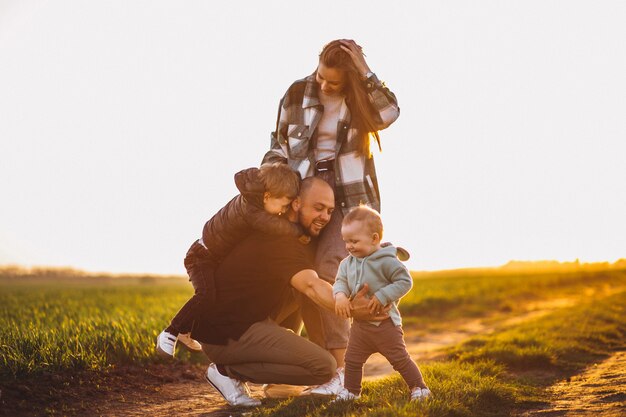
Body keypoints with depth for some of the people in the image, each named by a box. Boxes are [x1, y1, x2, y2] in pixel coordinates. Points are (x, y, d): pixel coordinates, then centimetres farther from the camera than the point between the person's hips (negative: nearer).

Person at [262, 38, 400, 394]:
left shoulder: (361, 95, -1)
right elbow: (280, 145, 10)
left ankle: (341, 369, -19)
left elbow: (389, 114, -22)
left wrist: (365, 74, -23)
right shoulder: (298, 94, 2)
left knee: (326, 267, -22)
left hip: (352, 198, -3)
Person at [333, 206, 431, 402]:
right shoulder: (348, 262, 2)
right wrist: (340, 295, -20)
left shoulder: (386, 261, -18)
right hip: (359, 323, 6)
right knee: (352, 360, 13)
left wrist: (382, 296, -25)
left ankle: (419, 388, 16)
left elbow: (405, 281, -18)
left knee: (400, 359, 2)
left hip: (385, 323, -6)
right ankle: (350, 391, 30)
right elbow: (341, 281, 3)